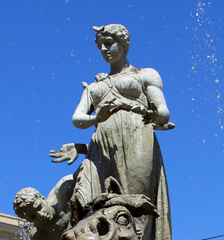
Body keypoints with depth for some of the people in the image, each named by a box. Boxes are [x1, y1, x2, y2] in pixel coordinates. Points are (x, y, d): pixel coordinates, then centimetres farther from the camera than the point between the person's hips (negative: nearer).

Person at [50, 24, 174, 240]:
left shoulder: (146, 75, 20)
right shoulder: (94, 87, 30)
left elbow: (164, 114, 8)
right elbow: (77, 118, 12)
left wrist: (151, 115, -14)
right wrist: (96, 118, -9)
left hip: (137, 145, -3)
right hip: (102, 150, 4)